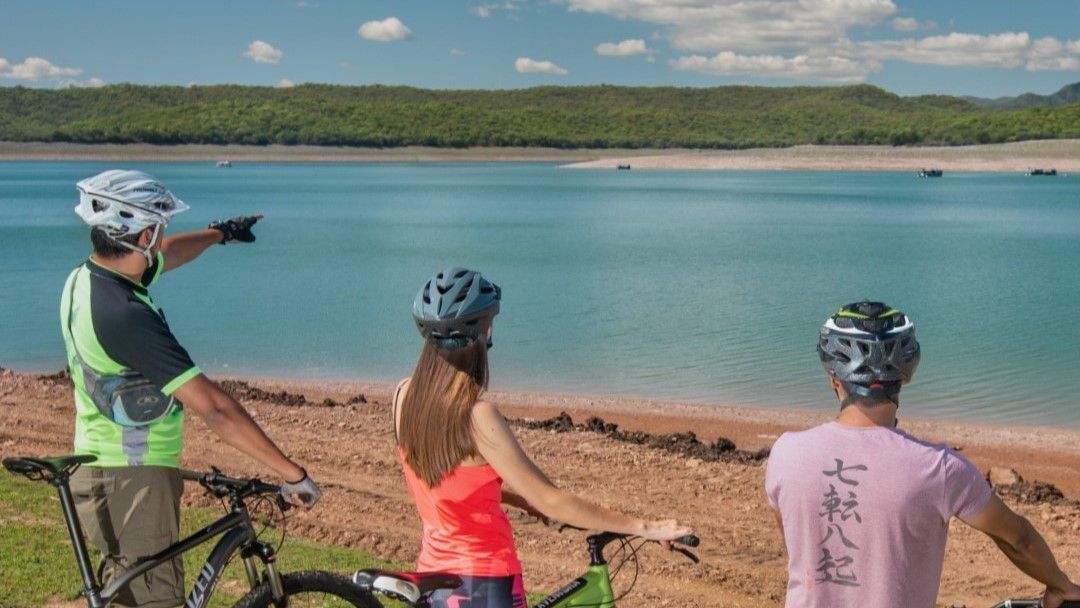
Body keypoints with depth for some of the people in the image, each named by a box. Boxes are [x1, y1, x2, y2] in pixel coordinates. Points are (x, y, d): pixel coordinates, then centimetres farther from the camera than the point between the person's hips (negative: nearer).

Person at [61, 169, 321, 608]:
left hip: (104, 471, 10)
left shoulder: (85, 278, 1)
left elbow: (167, 256, 23)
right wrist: (292, 473, -25)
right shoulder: (124, 314, -28)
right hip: (131, 483, -10)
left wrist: (221, 233, 40)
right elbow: (213, 408, -29)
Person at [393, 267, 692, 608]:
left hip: (432, 578, 7)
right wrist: (643, 527, -14)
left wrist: (527, 503, 17)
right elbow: (550, 501, -22)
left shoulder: (405, 395, -3)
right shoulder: (476, 416, -25)